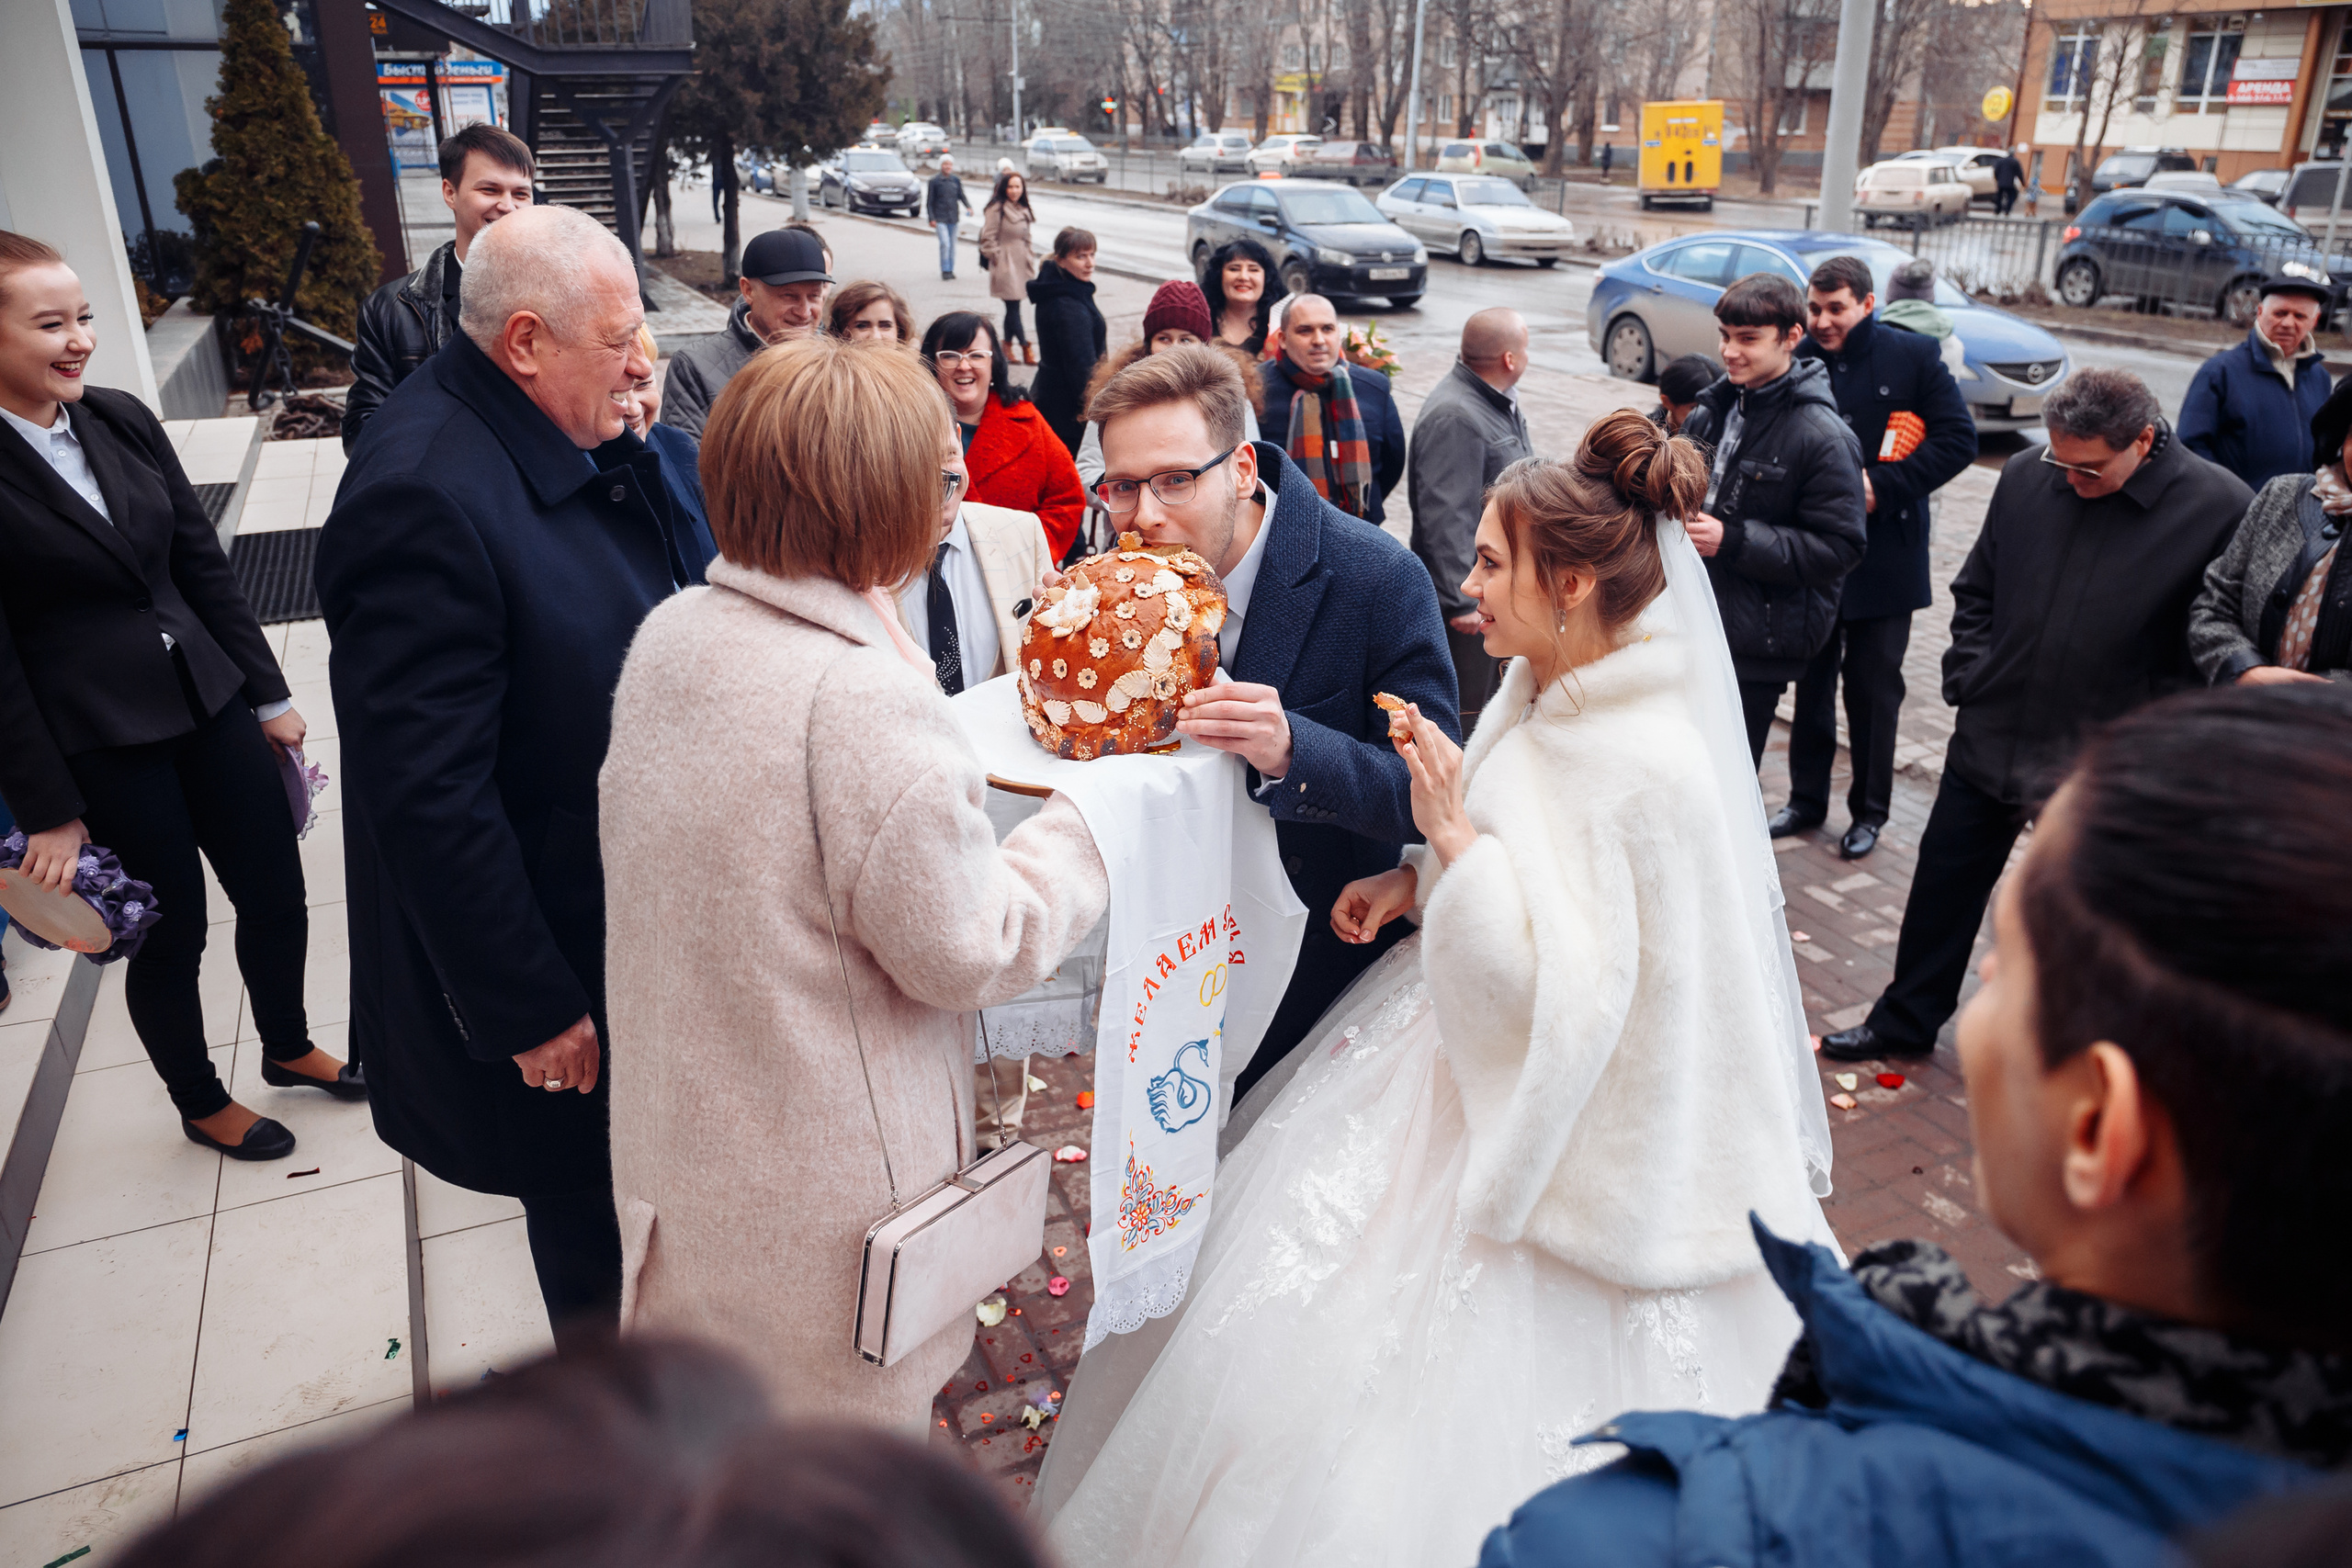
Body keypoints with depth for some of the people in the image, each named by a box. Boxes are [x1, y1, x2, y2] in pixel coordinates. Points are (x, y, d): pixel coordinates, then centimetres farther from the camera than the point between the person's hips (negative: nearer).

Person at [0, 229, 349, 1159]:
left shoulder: (121, 421, 2)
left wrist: (268, 694, 10)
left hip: (210, 702, 5)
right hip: (101, 745, -5)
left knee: (276, 892, 13)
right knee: (172, 929, 10)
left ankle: (287, 1048, 41)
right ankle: (201, 1105, 35)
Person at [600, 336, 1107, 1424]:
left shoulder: (667, 638, -3)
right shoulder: (869, 701, -30)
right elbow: (965, 954, -20)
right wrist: (1085, 828, -7)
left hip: (677, 1147, 8)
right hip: (823, 1196, -8)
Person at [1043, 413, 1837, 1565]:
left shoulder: (1654, 770, -27)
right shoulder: (1543, 698, -1)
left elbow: (1558, 998, -28)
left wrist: (1454, 835, -27)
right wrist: (1418, 880, -1)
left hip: (1564, 1129, -9)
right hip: (1473, 1071, 9)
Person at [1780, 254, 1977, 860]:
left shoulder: (1913, 356, -5)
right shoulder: (1799, 363, -1)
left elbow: (1959, 438, -7)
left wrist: (1883, 486, -16)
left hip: (1883, 555, -2)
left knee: (1874, 688, 7)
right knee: (1811, 680, 13)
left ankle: (1869, 810, 21)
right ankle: (1806, 798, 28)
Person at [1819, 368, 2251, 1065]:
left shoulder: (2221, 506, -13)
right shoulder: (2026, 476, -1)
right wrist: (1970, 680, 2)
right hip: (1990, 737, 4)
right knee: (1945, 878, 13)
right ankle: (1906, 1020, 31)